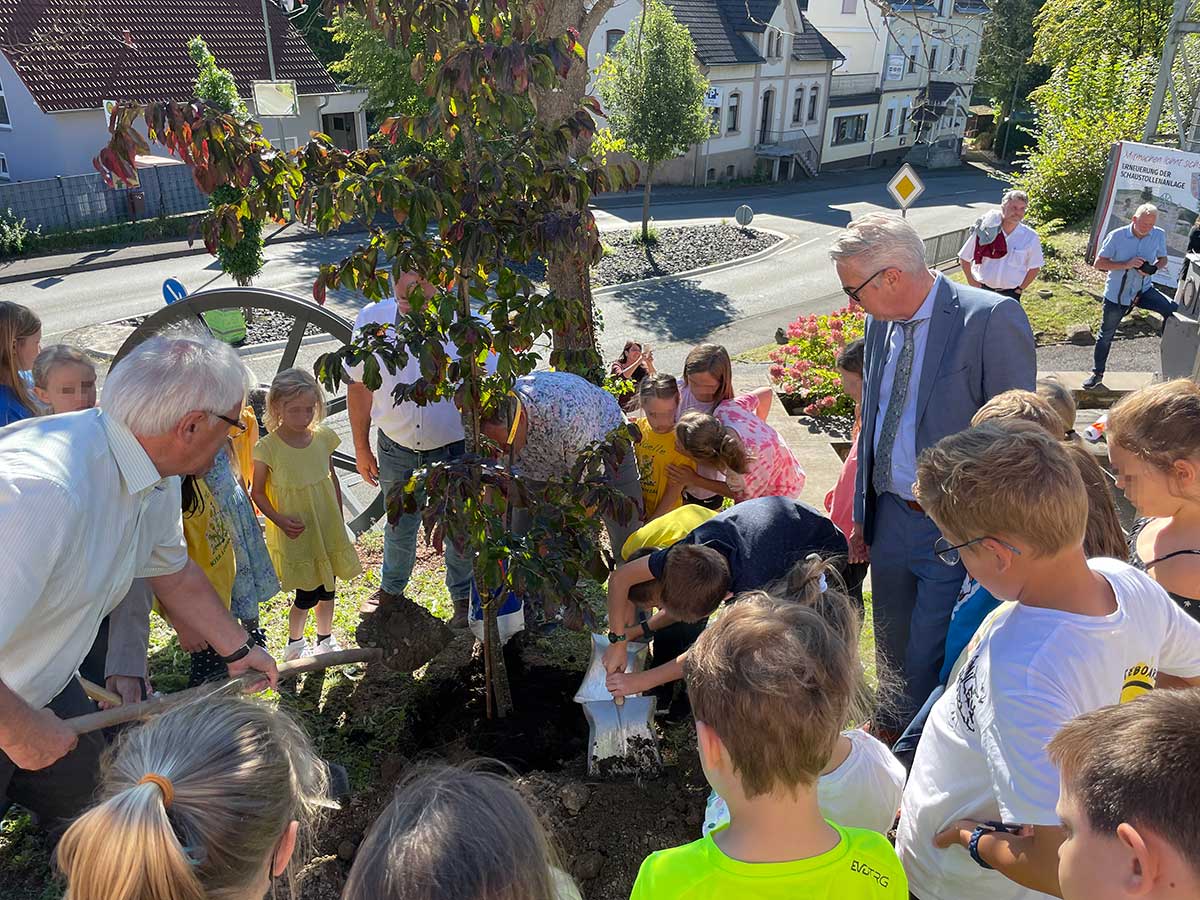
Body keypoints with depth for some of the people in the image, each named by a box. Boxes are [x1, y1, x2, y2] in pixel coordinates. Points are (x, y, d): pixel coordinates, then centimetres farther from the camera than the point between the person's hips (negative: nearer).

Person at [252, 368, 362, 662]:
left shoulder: (323, 437, -6)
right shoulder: (268, 448, -18)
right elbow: (258, 493, -9)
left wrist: (339, 521, 9)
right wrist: (280, 520, -22)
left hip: (327, 529, 4)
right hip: (295, 535, -4)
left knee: (327, 588, 18)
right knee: (307, 595, 5)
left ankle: (325, 638, 41)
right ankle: (295, 643, 32)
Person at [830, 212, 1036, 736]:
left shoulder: (991, 318, -19)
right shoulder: (881, 322, 4)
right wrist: (862, 515, 15)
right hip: (890, 517, 7)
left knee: (930, 659, 3)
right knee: (892, 647, 23)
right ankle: (890, 732, 49)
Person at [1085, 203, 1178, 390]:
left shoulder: (1159, 235, -8)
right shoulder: (1116, 236, -16)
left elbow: (1162, 258, 7)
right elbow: (1098, 263, -14)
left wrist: (1152, 268, -16)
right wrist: (1126, 265, -26)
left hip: (1144, 290, 2)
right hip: (1117, 294, -2)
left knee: (1173, 310, -20)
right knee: (1106, 335, 10)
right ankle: (1097, 373, 26)